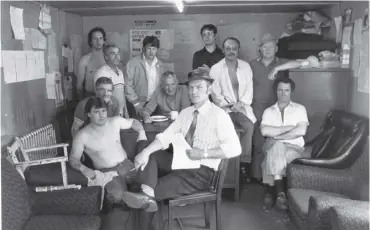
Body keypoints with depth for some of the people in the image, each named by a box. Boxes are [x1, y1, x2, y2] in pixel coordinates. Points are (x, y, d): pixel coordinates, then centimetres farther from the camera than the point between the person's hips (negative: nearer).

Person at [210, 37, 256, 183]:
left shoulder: (246, 66, 9)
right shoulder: (215, 69, 3)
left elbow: (249, 89, 5)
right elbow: (215, 94, 0)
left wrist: (241, 103, -11)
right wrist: (229, 105, -13)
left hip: (242, 107, 2)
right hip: (224, 108, -1)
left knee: (249, 126, -28)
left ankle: (244, 164, -19)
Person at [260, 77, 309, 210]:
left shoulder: (299, 109, 9)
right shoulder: (268, 111, 13)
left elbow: (301, 131, -9)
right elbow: (264, 131, -7)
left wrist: (276, 135, -10)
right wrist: (289, 127, -9)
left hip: (294, 148, -1)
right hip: (273, 147, 1)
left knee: (271, 159, -34)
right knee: (277, 145, -36)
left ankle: (270, 191, -20)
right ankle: (279, 191, -35)